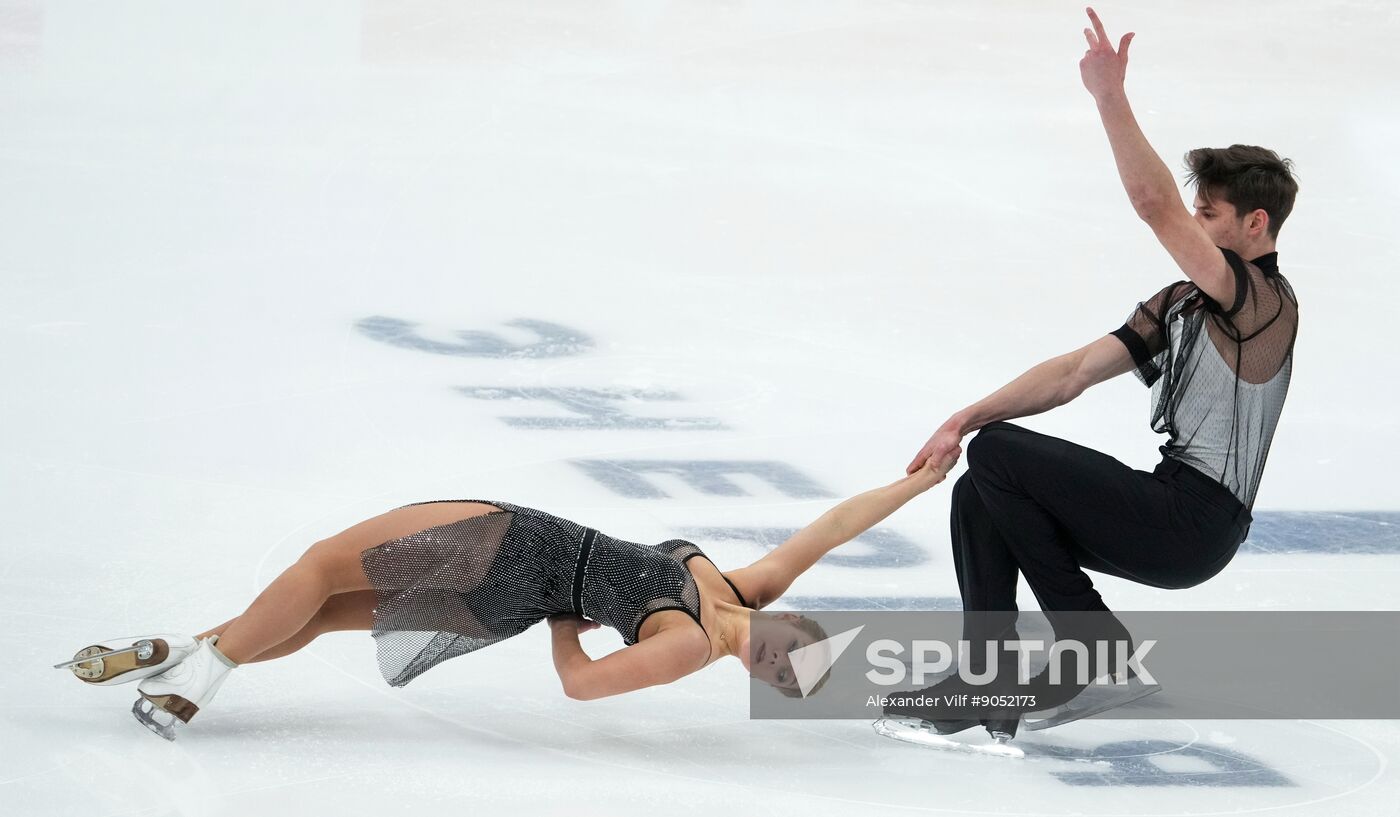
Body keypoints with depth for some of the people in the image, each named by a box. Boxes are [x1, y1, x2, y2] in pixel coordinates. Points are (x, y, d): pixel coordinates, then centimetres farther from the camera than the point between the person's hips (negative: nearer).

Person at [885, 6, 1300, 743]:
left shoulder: (1266, 301, -12)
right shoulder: (1179, 303, 15)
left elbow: (1157, 208, -27)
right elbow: (1075, 371, 8)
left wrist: (1110, 97, -30)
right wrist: (968, 417, -3)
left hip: (1194, 523, -9)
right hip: (1168, 505, 9)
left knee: (997, 455, -12)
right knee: (977, 493, 2)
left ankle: (1091, 644, -4)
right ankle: (986, 684, 1)